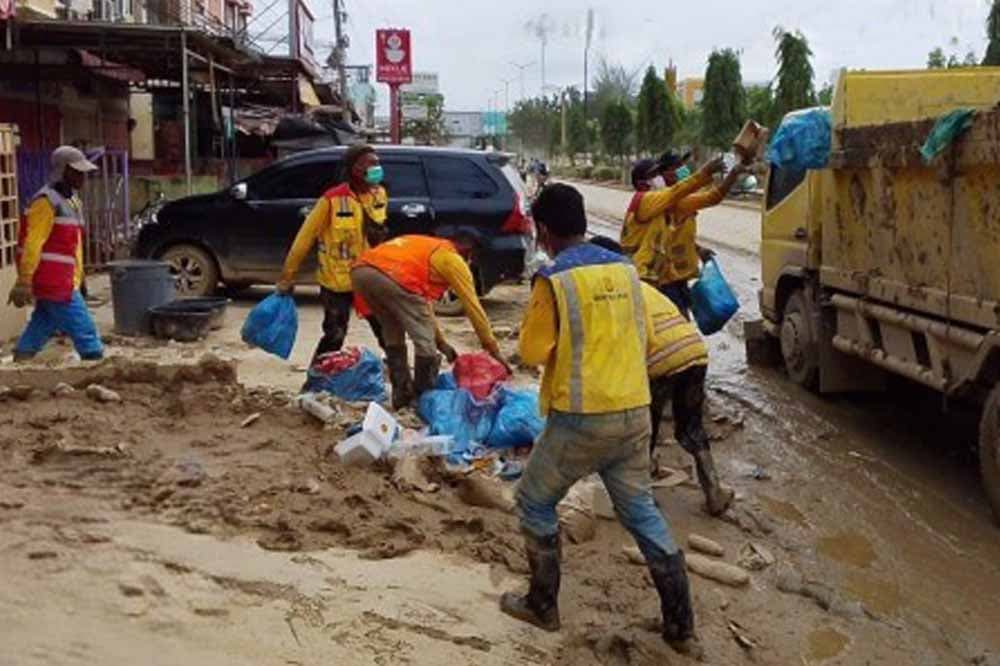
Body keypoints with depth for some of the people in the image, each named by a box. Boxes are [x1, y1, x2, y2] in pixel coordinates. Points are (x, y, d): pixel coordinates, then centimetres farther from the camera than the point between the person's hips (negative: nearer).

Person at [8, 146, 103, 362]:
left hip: (64, 283, 9)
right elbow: (31, 245, -18)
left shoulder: (73, 201, 16)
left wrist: (77, 280, 22)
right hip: (54, 284, -9)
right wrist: (24, 282, -22)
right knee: (85, 332, -6)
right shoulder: (46, 202, -13)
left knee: (39, 332, 12)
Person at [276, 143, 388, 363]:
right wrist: (287, 277, -9)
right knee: (334, 338, -2)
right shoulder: (332, 199, -17)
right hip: (337, 281, -5)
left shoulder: (380, 194, 0)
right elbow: (306, 237, -12)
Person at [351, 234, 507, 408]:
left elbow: (422, 303, 44)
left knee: (392, 337, 26)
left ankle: (402, 395, 29)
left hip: (360, 272, 8)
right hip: (390, 277, -8)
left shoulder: (425, 249, 40)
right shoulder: (453, 260, 17)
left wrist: (441, 341, 46)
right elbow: (473, 307, 17)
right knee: (424, 340, 6)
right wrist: (493, 349, 24)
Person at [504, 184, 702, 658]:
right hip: (634, 412, 6)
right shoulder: (624, 269, 6)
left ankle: (543, 606, 24)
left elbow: (533, 351, -6)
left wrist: (533, 319, 11)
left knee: (534, 503, 15)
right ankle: (681, 627, 17)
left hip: (582, 417, -6)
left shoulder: (554, 279, -12)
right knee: (641, 511, 15)